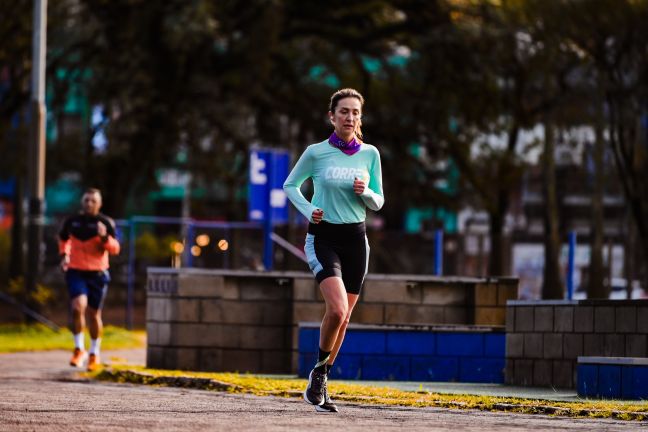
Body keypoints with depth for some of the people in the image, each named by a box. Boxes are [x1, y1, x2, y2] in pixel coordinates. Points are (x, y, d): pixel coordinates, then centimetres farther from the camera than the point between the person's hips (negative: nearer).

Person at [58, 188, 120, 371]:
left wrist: (104, 237, -26)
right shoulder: (72, 222, 2)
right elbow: (63, 239, 23)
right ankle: (79, 349, -5)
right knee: (78, 307, -21)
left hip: (97, 273, 0)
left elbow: (115, 249, -9)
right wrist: (64, 255, 8)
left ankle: (94, 354, 28)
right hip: (76, 272, 0)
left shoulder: (106, 223, -4)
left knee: (94, 314, 9)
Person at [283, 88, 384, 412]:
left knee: (343, 317, 7)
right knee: (337, 310, -22)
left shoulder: (370, 154, 4)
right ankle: (319, 370, 1)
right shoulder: (316, 153, -4)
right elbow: (290, 185, 9)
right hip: (323, 237, -4)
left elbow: (378, 202, 11)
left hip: (355, 239, 4)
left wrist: (365, 192, -11)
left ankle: (319, 385, 22)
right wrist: (308, 210, -8)